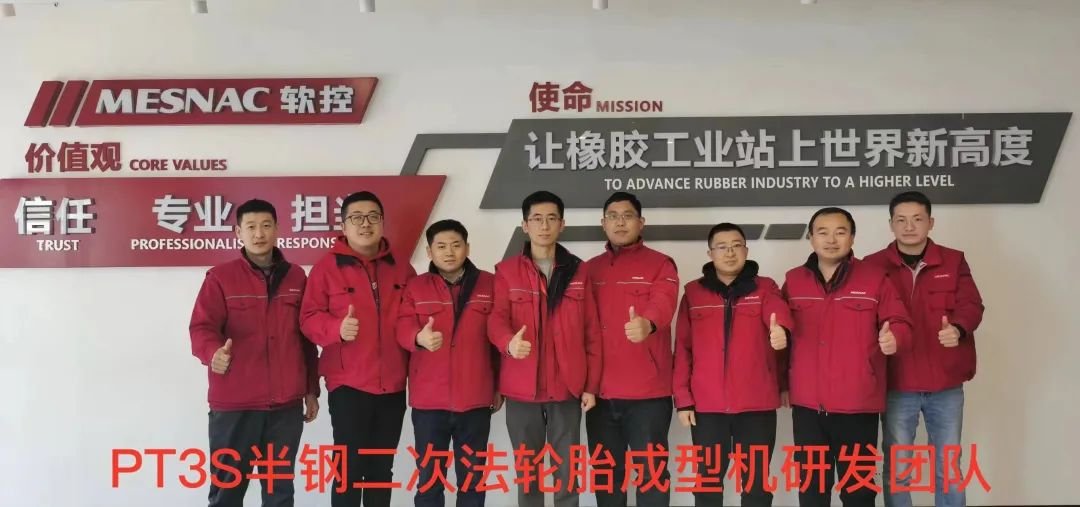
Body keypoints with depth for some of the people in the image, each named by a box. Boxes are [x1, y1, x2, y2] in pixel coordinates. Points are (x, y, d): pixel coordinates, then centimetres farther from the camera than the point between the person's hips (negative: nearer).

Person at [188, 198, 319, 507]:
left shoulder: (296, 278, 9)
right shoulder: (220, 277, 0)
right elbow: (201, 327, -10)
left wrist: (311, 390, 14)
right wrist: (213, 353, -33)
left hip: (286, 404, 3)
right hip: (234, 404, -3)